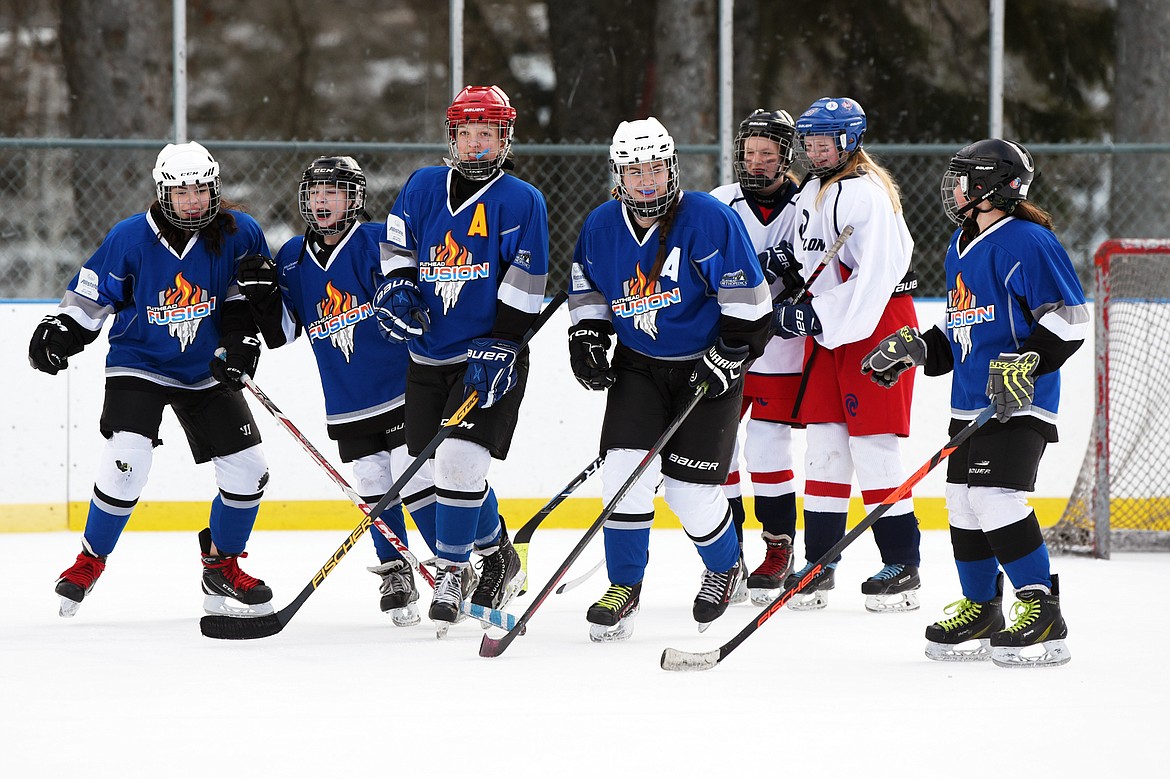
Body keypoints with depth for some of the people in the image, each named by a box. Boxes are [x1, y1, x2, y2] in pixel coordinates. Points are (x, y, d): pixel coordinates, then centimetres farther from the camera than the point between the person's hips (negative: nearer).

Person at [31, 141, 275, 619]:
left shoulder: (237, 233, -10)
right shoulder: (131, 238, -15)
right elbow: (90, 293, -4)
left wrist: (240, 333, -10)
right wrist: (57, 331, -16)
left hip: (207, 371, 3)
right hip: (139, 364, -3)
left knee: (247, 471, -1)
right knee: (127, 462, -23)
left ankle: (222, 565, 23)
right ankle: (90, 560, -1)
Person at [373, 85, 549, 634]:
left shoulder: (521, 202, -6)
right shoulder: (423, 187, 6)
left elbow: (523, 289, -8)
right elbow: (397, 245, 15)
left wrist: (498, 349, -14)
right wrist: (397, 291, -3)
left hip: (490, 358, -5)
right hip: (428, 356, 5)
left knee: (460, 462, -18)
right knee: (436, 466, 7)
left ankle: (452, 570, -3)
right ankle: (498, 556, 28)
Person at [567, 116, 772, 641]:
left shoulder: (711, 220, -17)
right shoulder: (601, 226, -1)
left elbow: (747, 297, -13)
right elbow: (587, 287, 15)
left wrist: (728, 356, -17)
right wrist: (586, 337, 0)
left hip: (706, 367, -4)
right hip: (637, 365, 4)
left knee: (690, 490, -4)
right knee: (627, 471, -14)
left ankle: (725, 568, 27)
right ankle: (624, 587, 1)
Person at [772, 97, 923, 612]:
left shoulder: (865, 194, -16)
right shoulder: (812, 193, 14)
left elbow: (874, 277, -24)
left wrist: (817, 317, -24)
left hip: (879, 325, -9)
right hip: (829, 328, 9)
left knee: (873, 446, -8)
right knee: (824, 441, 6)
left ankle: (902, 566, -2)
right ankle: (820, 564, 10)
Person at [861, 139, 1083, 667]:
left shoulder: (1025, 242, -12)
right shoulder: (961, 248, 17)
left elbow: (1068, 320, -17)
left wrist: (1027, 365, -25)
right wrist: (913, 348, 12)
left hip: (1018, 405, -10)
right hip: (970, 403, 10)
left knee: (996, 500, -18)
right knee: (964, 505, 9)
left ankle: (1043, 617, -14)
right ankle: (980, 612, 21)